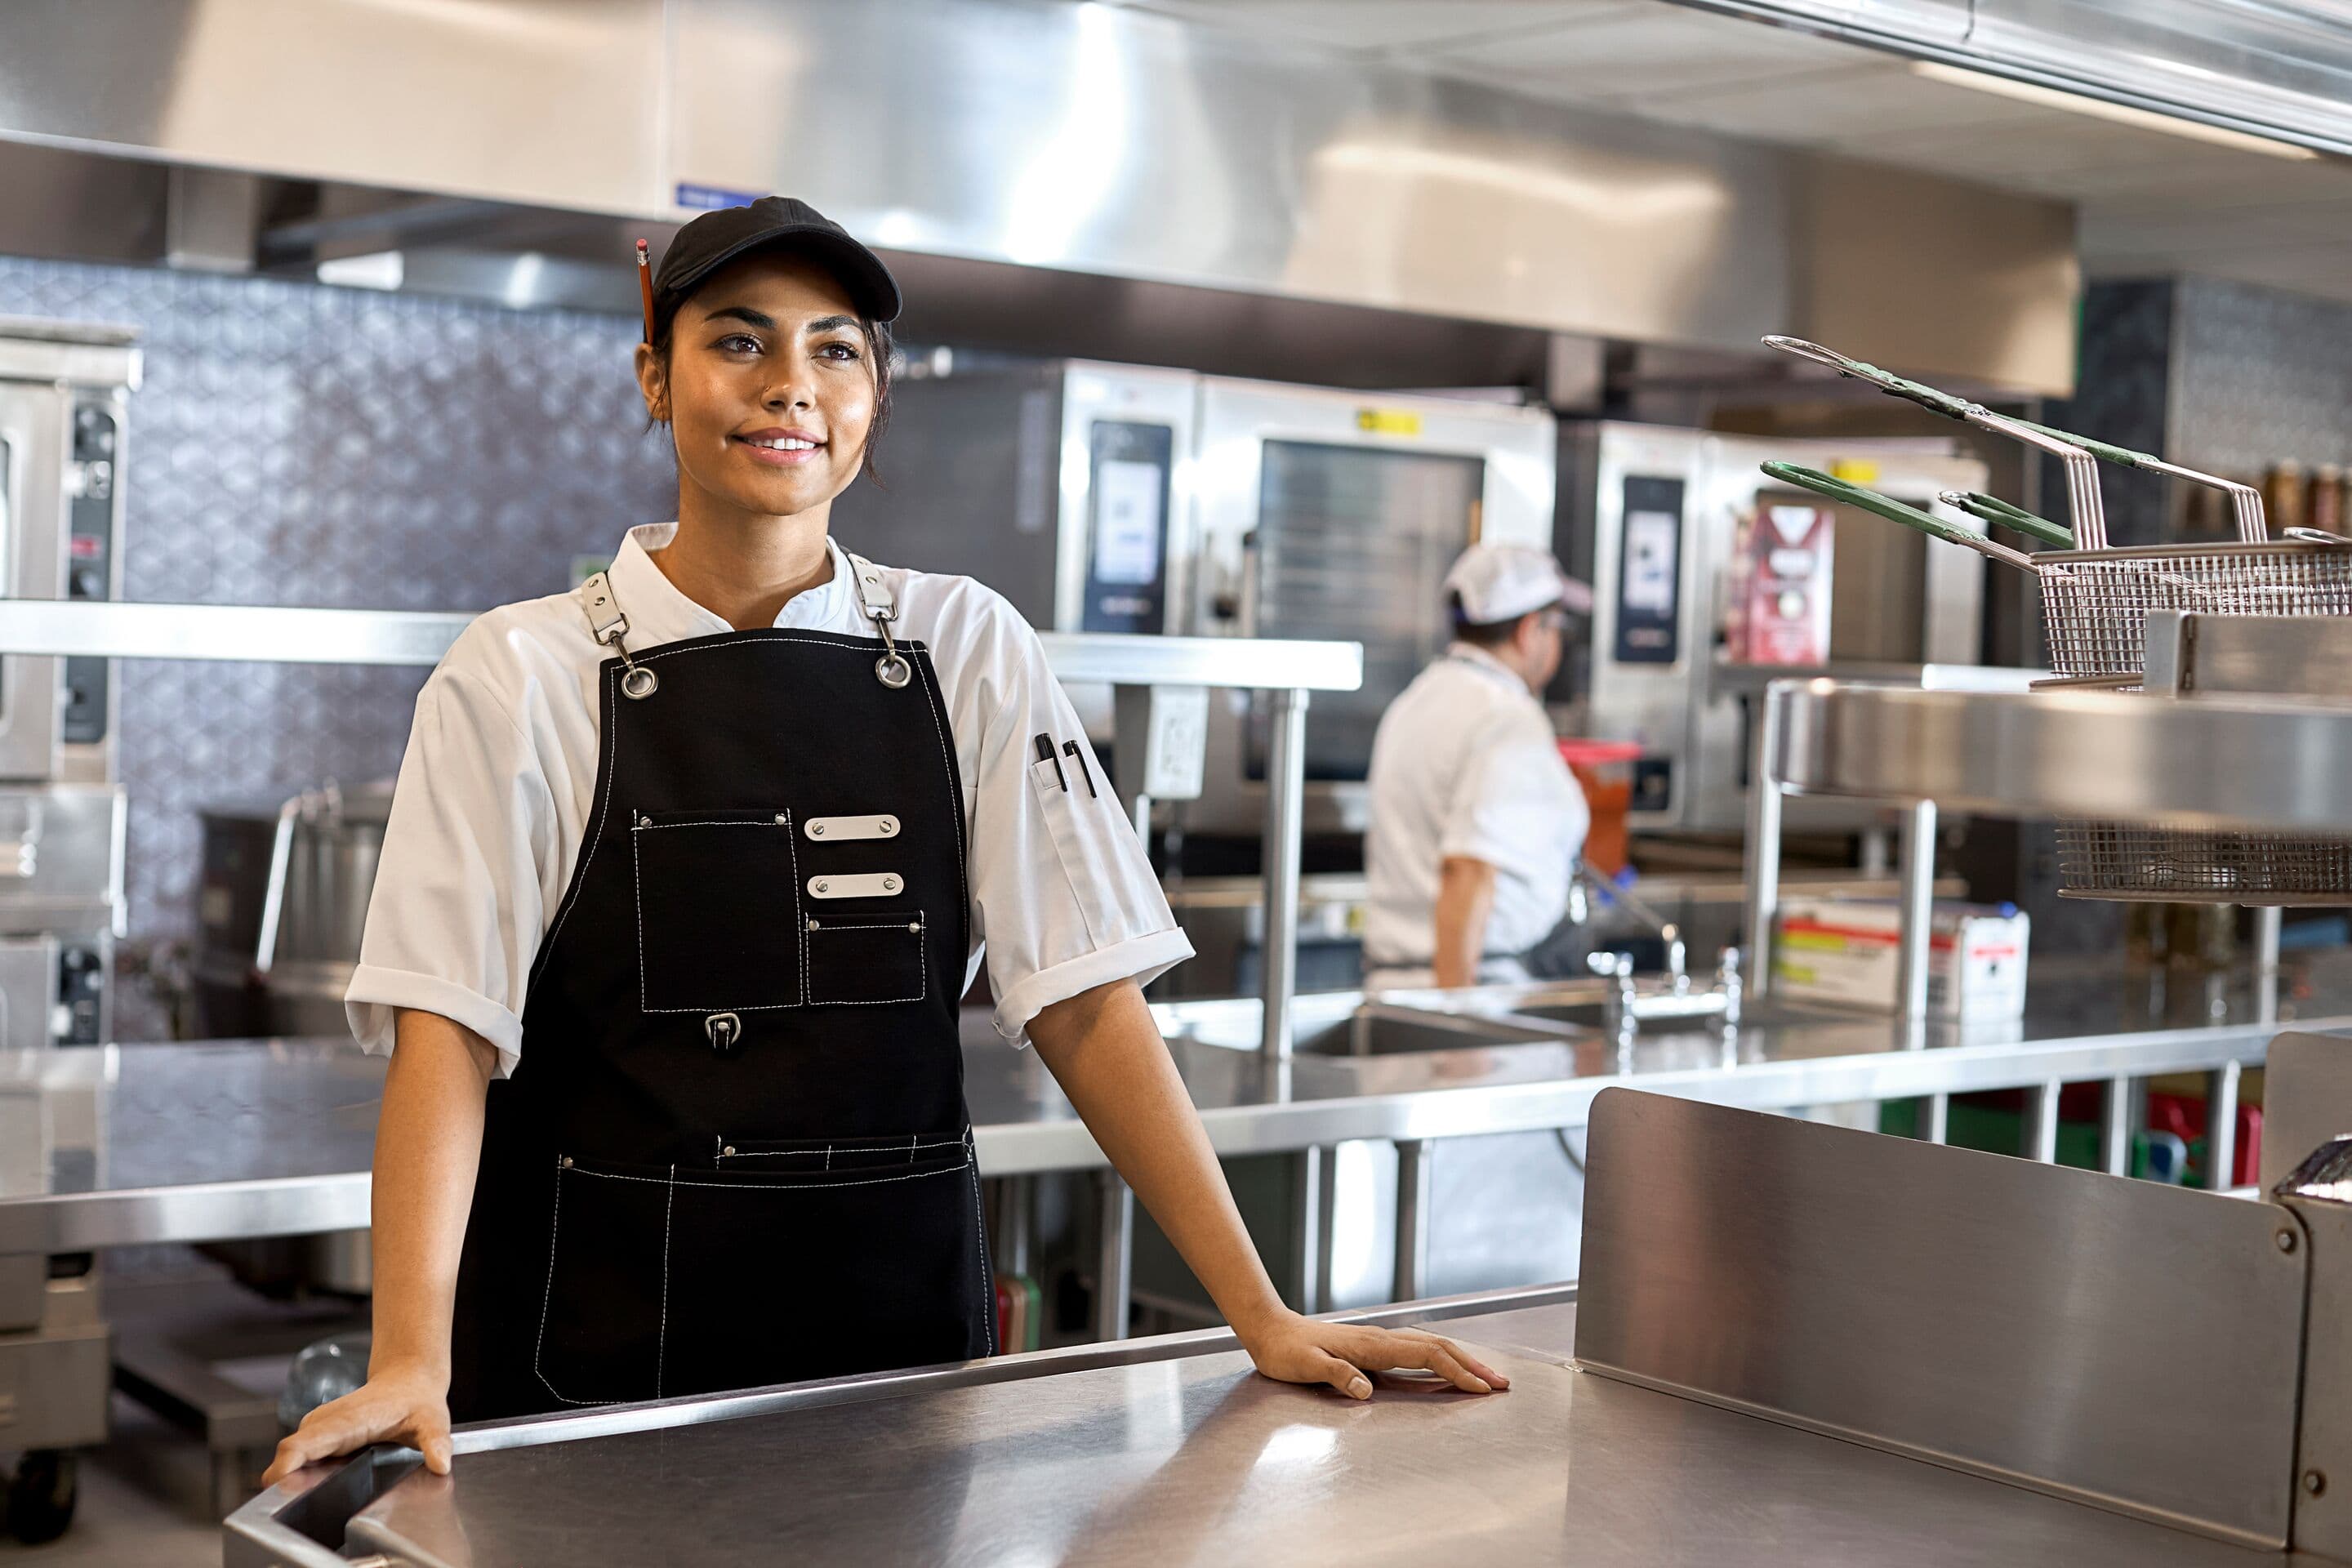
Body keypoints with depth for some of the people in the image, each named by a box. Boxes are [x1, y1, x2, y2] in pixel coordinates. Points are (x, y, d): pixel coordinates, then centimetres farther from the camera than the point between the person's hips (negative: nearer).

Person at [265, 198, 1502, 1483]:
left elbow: (1086, 1000, -2)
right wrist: (410, 1361, -24)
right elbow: (446, 1025, -11)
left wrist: (1260, 1316, -7)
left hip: (899, 1328, 2)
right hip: (599, 1349, -2)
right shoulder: (520, 677, -5)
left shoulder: (969, 653, 1)